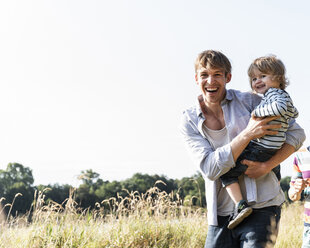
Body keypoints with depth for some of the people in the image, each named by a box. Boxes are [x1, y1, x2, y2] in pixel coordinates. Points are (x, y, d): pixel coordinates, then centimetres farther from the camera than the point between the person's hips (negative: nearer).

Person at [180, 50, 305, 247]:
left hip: (261, 208, -2)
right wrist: (247, 134, -19)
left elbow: (296, 133, 2)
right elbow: (210, 169, -10)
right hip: (221, 214, 2)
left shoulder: (249, 101, -1)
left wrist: (267, 166, -13)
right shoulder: (189, 122, 2)